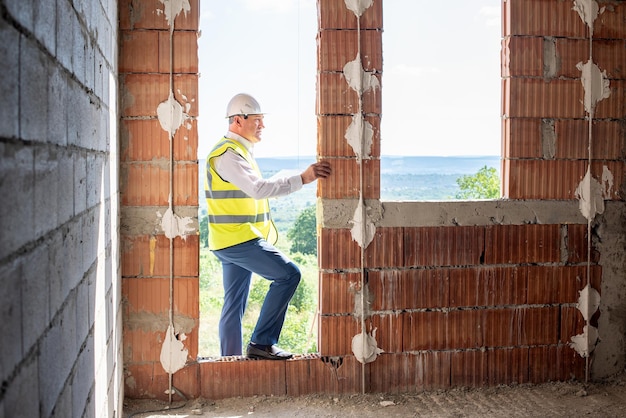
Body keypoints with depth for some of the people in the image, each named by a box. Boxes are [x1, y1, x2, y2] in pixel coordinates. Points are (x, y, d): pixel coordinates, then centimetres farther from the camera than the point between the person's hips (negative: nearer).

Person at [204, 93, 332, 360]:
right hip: (238, 240, -10)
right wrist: (302, 179, -30)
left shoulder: (238, 151, 18)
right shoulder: (228, 154, -16)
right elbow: (258, 188, -28)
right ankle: (262, 342, -10)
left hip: (234, 240, 10)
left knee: (234, 305, 11)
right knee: (288, 274, -13)